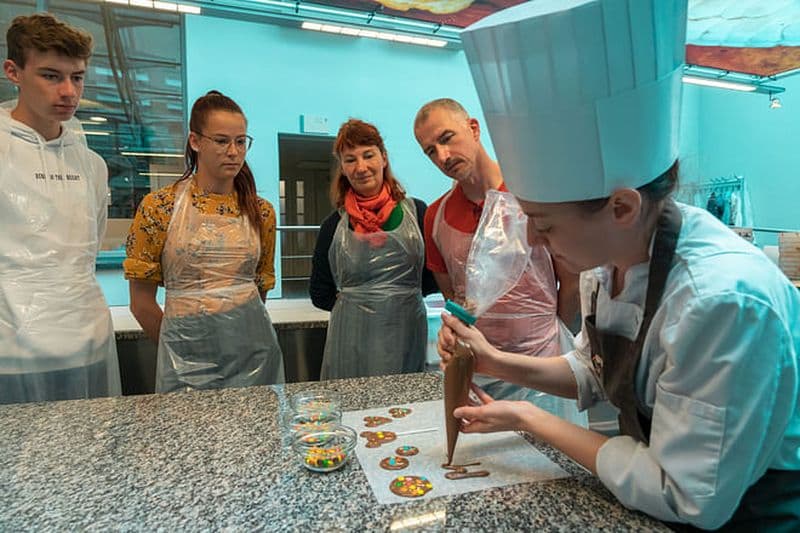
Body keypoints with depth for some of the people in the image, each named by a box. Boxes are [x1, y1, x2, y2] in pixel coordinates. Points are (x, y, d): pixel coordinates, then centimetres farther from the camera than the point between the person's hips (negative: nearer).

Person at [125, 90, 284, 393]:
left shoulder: (261, 212, 3)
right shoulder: (159, 208, -5)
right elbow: (141, 301, -1)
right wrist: (179, 346, 6)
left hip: (253, 348, 3)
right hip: (189, 357, -2)